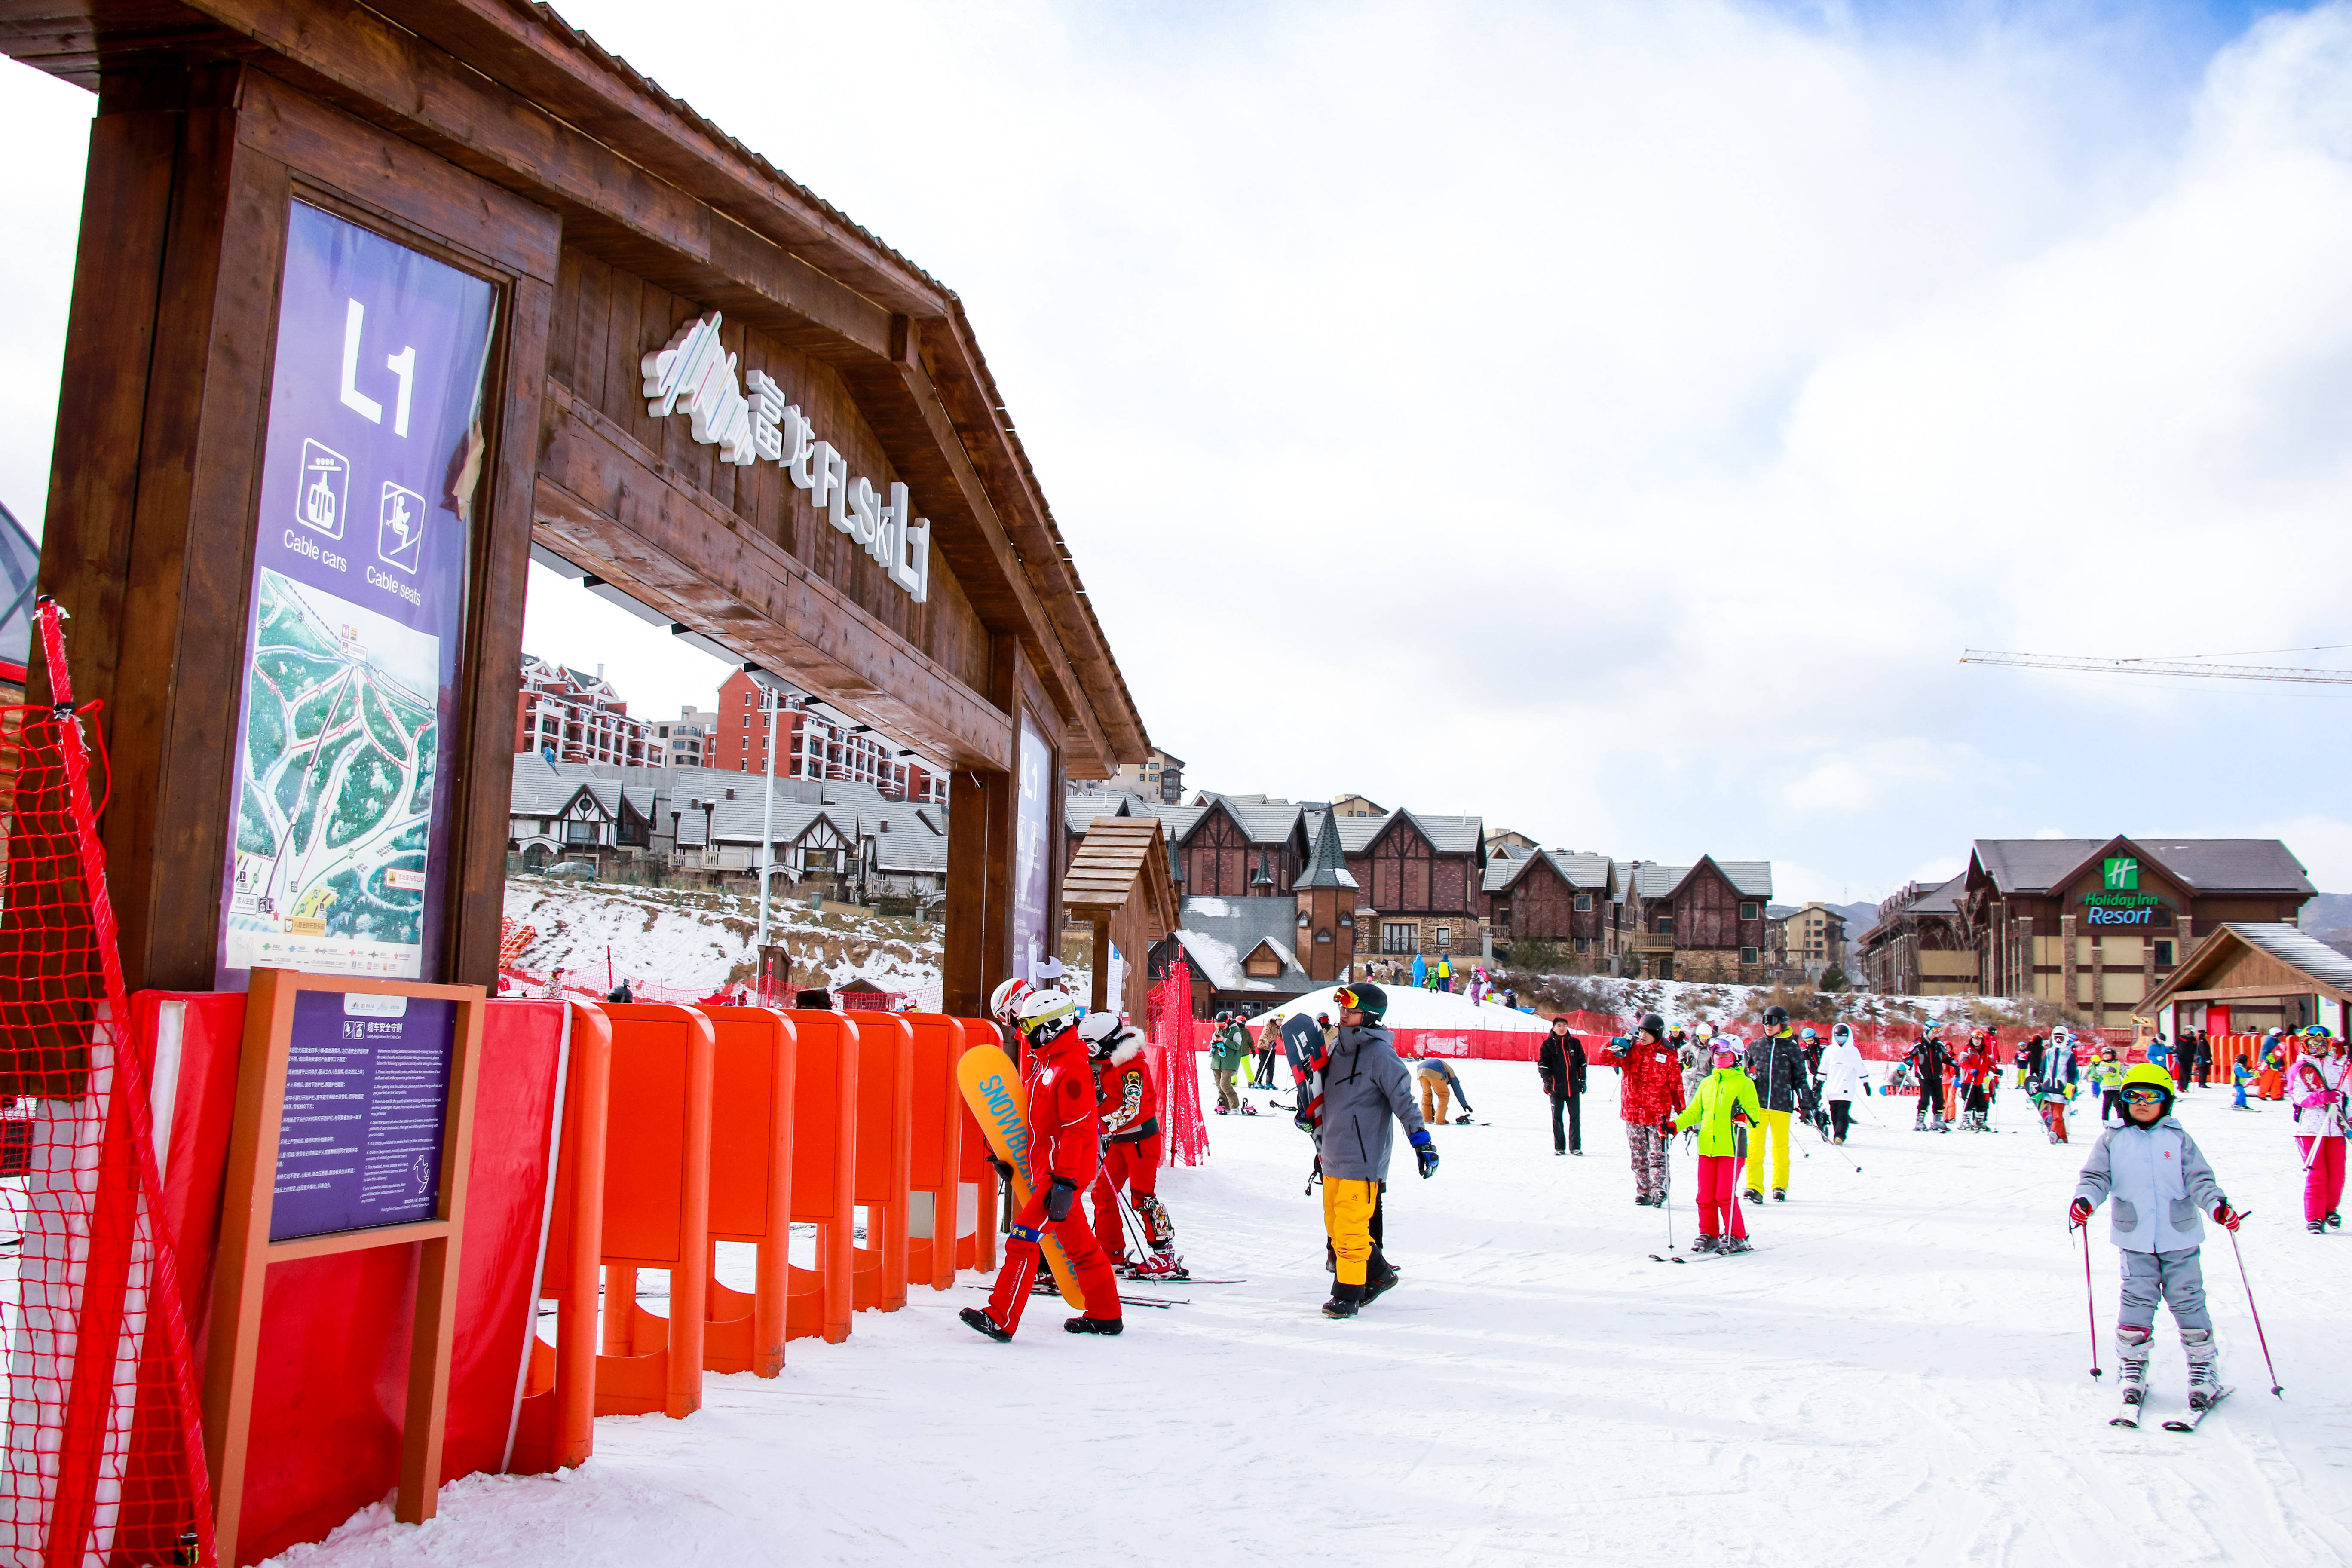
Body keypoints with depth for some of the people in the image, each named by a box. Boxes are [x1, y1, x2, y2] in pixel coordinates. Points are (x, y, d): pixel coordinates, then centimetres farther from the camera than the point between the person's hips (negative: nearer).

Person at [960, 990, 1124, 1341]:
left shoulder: (1072, 1068, -17)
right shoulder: (1041, 1062, 14)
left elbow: (1077, 1130, -22)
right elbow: (1031, 1119, 24)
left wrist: (1064, 1183, -25)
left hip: (1067, 1169, -10)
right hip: (1046, 1168, 10)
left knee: (1025, 1237, -14)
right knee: (1079, 1244, 16)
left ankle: (1001, 1319, -13)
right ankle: (1106, 1315, 27)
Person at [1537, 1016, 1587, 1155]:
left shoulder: (1575, 1043, 8)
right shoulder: (1548, 1044, 2)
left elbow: (1582, 1063, 13)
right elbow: (1542, 1063, 0)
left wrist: (1583, 1080, 10)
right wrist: (1547, 1079, -11)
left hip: (1574, 1086, 1)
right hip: (1556, 1087, -1)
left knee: (1575, 1116, 1)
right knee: (1557, 1117, 4)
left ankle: (1575, 1146, 8)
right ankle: (1559, 1147, 12)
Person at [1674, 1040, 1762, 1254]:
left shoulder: (1744, 1083, 2)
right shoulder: (1707, 1083, 18)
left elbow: (1755, 1114, -5)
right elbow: (1694, 1112, 23)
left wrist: (1744, 1118, -27)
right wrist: (1675, 1126, 10)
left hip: (1730, 1148, -5)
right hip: (1707, 1147, 5)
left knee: (1725, 1196, -8)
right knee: (1705, 1196, 5)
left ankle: (1736, 1237, 5)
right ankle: (1709, 1234, 18)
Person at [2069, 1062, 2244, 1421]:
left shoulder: (2179, 1139, 4)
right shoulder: (2112, 1140, 4)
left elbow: (2199, 1179, 2)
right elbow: (2097, 1177, 3)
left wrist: (2217, 1204, -16)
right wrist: (2085, 1200, -16)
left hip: (2180, 1237, 0)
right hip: (2135, 1240, 0)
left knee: (2188, 1300, 2)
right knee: (2137, 1301, -1)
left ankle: (2203, 1368, 16)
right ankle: (2132, 1367, 12)